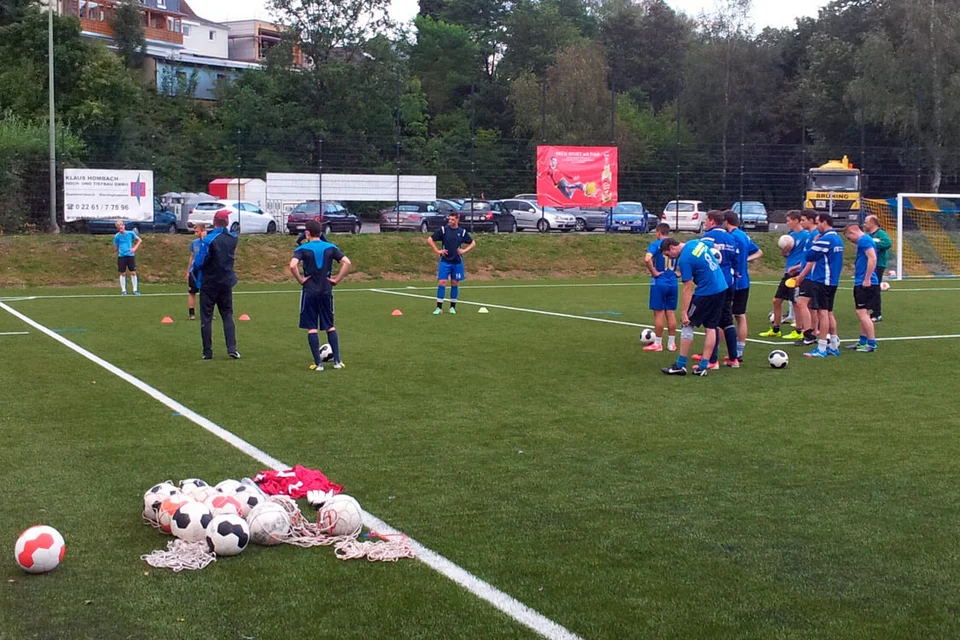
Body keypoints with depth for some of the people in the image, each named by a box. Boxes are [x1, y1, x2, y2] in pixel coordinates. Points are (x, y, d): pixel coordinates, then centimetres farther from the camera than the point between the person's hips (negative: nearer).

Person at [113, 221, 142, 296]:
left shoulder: (130, 233, 0)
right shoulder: (117, 236, 0)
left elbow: (139, 240, 6)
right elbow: (115, 248, 7)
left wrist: (135, 248, -5)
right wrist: (116, 250, -11)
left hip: (130, 255, 0)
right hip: (121, 256, 0)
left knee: (133, 272, -1)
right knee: (123, 273, 2)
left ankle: (135, 290, 8)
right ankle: (123, 290, 11)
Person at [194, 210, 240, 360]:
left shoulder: (209, 239, -18)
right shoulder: (233, 239, 0)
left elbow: (198, 263, -19)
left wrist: (194, 266, 3)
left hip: (209, 283, -4)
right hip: (226, 283, 4)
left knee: (206, 318, 4)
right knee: (227, 315, 12)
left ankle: (207, 352, 4)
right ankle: (232, 348, -1)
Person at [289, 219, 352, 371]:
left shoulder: (303, 248, -5)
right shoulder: (331, 247, 3)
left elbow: (292, 266, -22)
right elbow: (347, 263, -7)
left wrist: (300, 279, -8)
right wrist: (337, 279, 0)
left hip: (310, 291, -3)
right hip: (326, 291, 3)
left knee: (312, 328, 3)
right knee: (330, 326, 14)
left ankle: (318, 363, 0)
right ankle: (337, 361, 9)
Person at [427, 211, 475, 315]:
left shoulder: (462, 232, 3)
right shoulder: (443, 230, -3)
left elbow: (473, 243, 14)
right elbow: (430, 240, 1)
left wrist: (464, 250, -1)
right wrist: (437, 251, -5)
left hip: (457, 262, 2)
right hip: (445, 261, -2)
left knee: (455, 283, 7)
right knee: (442, 282, -8)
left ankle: (453, 307, 18)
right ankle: (439, 307, -4)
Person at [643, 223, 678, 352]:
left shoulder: (655, 244, -8)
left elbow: (647, 259, -25)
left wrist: (654, 272, -13)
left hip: (659, 282, -5)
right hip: (673, 282, 5)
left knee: (659, 313, 1)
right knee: (671, 313, 10)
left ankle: (658, 344, 6)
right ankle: (671, 343, 14)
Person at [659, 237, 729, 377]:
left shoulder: (684, 259, -16)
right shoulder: (697, 243, 6)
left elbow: (688, 289, -17)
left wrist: (684, 313, -15)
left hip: (706, 293, -8)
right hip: (722, 289, 8)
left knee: (687, 325, 2)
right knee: (711, 328, 9)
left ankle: (680, 365, 5)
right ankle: (703, 367, 10)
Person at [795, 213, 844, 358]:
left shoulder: (825, 240, -16)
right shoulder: (838, 239, 14)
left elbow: (809, 257, -11)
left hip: (822, 281, -9)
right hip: (833, 281, 9)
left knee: (822, 312, -7)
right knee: (829, 313, 14)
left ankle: (821, 349, -7)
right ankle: (834, 346, 18)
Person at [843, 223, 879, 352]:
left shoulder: (864, 240, -13)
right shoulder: (864, 241, 18)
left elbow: (872, 258, -23)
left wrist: (867, 279, -22)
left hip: (865, 284, -11)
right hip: (861, 283, 11)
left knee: (862, 313, -10)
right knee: (863, 313, 16)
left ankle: (872, 344, -7)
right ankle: (863, 342, 24)